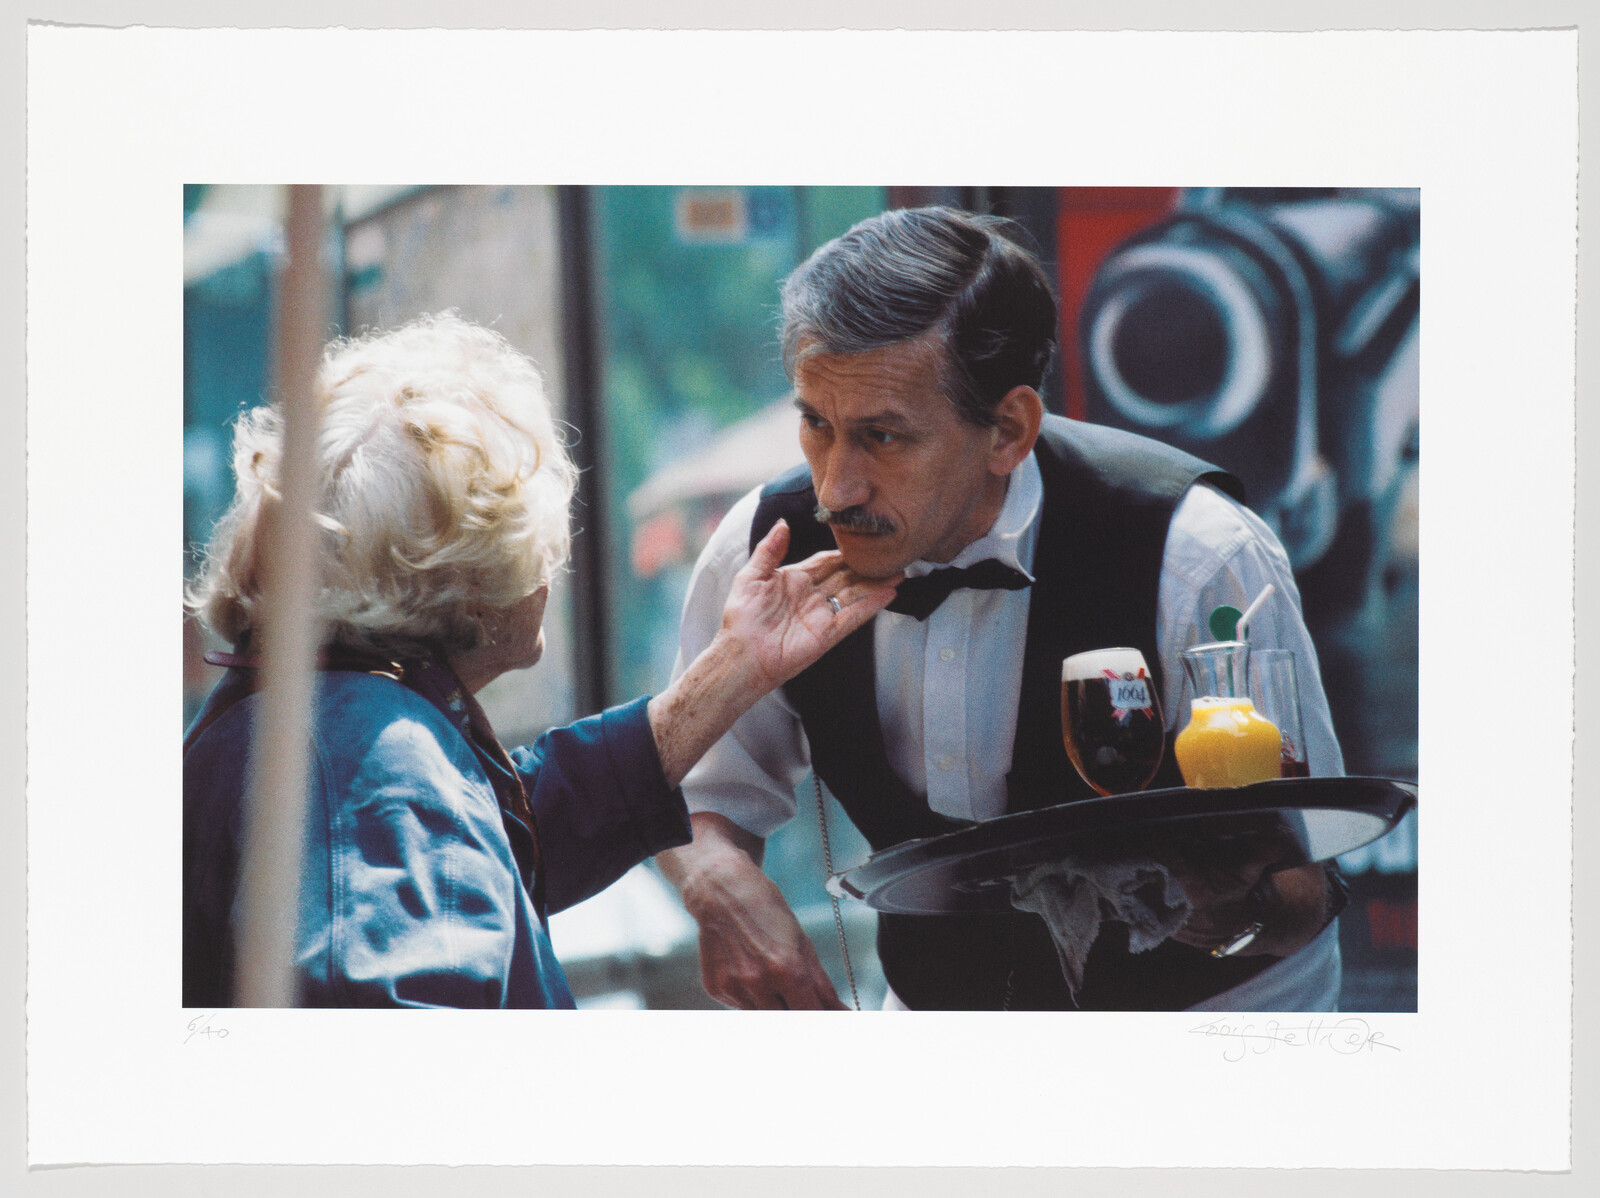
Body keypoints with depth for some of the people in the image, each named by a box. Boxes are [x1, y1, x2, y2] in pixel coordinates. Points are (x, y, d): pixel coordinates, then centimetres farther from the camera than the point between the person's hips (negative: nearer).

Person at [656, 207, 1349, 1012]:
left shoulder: (1198, 563, -20)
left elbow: (1308, 881, -15)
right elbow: (707, 793, 7)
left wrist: (1235, 913, -38)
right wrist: (720, 880, -16)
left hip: (1205, 1008, -3)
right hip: (938, 1007, 3)